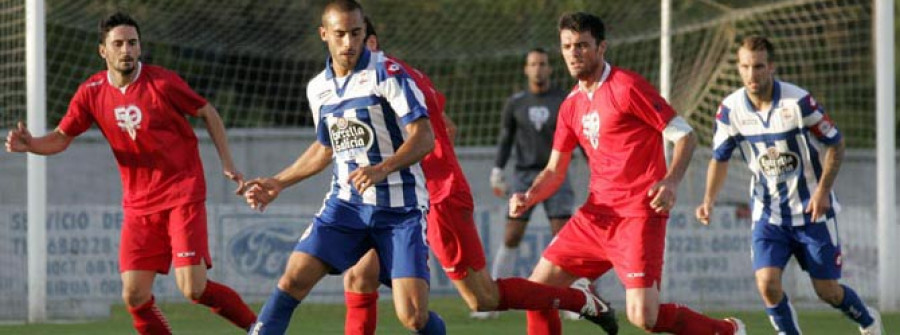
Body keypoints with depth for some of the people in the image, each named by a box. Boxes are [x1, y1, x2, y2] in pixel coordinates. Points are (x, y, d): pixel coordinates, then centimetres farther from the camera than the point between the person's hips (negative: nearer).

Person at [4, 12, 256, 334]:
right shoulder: (92, 92, 0)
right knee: (134, 296, -4)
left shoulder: (162, 83, -11)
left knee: (193, 289, -14)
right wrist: (29, 144, -14)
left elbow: (208, 113, 2)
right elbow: (61, 138, 7)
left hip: (182, 194, -4)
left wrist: (227, 163, -3)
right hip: (139, 204, 4)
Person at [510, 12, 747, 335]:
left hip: (638, 214, -8)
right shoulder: (572, 106, 13)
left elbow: (685, 135, -9)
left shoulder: (627, 87, -9)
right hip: (597, 214, 8)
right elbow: (554, 171, 18)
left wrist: (671, 182, -24)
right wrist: (529, 197, -2)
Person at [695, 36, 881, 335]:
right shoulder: (730, 109, -8)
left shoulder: (798, 102, -17)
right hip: (768, 213, 2)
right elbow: (720, 158, 6)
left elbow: (836, 144, -7)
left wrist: (823, 190, -18)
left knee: (827, 291, 4)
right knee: (767, 283, -17)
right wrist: (709, 200, -9)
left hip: (811, 210, -2)